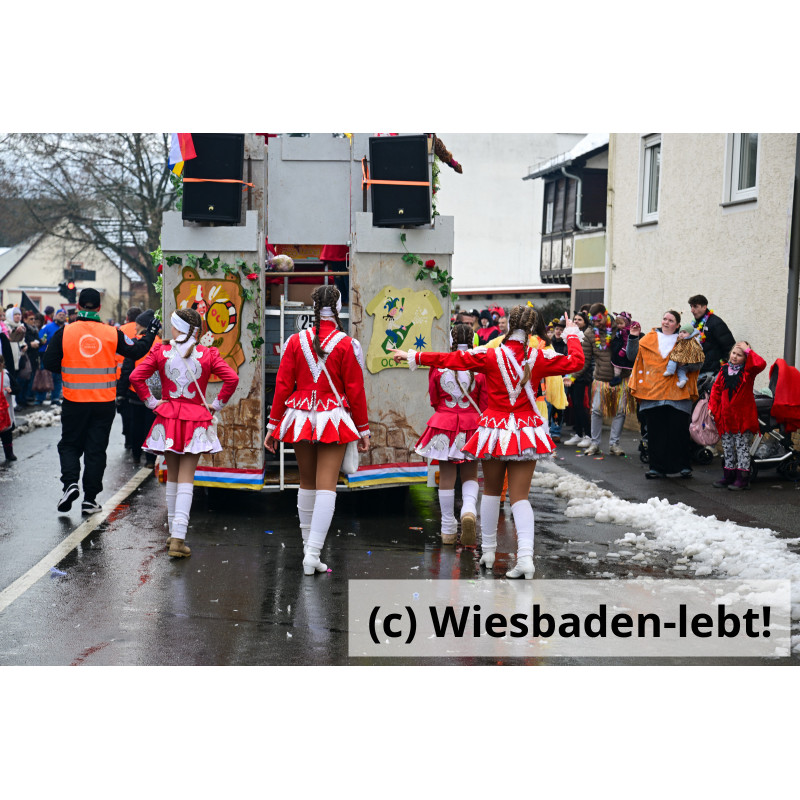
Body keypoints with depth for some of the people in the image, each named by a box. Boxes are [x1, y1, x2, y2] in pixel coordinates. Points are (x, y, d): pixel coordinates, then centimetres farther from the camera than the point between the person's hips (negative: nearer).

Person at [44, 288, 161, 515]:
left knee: (69, 444, 16)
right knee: (96, 449, 8)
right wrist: (151, 333, 20)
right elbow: (137, 351, 4)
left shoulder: (64, 333, -6)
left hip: (74, 401, 0)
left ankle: (70, 483, -6)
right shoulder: (112, 334, -5)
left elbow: (50, 363, -5)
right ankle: (90, 499, 10)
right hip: (104, 403, 1)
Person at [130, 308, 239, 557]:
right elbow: (232, 378, -12)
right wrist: (216, 404, -1)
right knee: (186, 478, -2)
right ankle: (178, 539, -11)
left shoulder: (160, 352, -2)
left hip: (167, 417, 1)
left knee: (172, 475, 15)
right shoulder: (208, 355, -4)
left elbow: (135, 377, -7)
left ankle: (173, 533, 23)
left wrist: (150, 401, 3)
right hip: (196, 421, -1)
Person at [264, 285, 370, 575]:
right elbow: (355, 390, -4)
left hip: (300, 417, 3)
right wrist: (363, 429, 4)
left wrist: (273, 425, 8)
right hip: (333, 419, -3)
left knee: (307, 483, 16)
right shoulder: (347, 345, -5)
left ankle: (308, 547, 24)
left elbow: (282, 385, 2)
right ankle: (313, 554, -13)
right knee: (326, 486, -4)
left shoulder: (296, 341, 1)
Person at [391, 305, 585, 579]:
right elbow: (575, 361, 5)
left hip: (495, 430, -1)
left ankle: (488, 551, 26)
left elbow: (450, 359, -7)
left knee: (491, 490, 17)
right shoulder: (539, 358, -6)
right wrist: (572, 334, 22)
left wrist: (413, 357, 2)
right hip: (526, 433, 1)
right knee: (520, 495, 2)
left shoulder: (490, 356, -9)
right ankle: (525, 555, -14)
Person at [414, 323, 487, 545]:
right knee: (470, 475, 12)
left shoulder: (438, 366, -5)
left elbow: (434, 400, 7)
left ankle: (448, 530, 14)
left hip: (444, 425, 0)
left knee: (446, 476, 7)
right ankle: (469, 510, -17)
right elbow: (484, 405, 1)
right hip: (472, 426, 0)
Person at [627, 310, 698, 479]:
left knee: (679, 430, -4)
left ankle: (684, 467, 6)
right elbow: (633, 356, 11)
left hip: (677, 393, -2)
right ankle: (657, 467, 8)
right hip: (652, 392, 2)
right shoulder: (648, 339, 13)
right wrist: (633, 337, 2)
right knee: (655, 431, 2)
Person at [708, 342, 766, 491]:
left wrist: (748, 351, -17)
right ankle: (728, 476, 21)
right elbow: (716, 389, 11)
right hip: (726, 416, 5)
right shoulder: (724, 370, 7)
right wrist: (712, 406, 3)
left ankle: (742, 478, 2)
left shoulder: (748, 370, -5)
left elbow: (761, 364, -25)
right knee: (727, 447, 12)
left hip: (742, 416, -5)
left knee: (742, 446, -1)